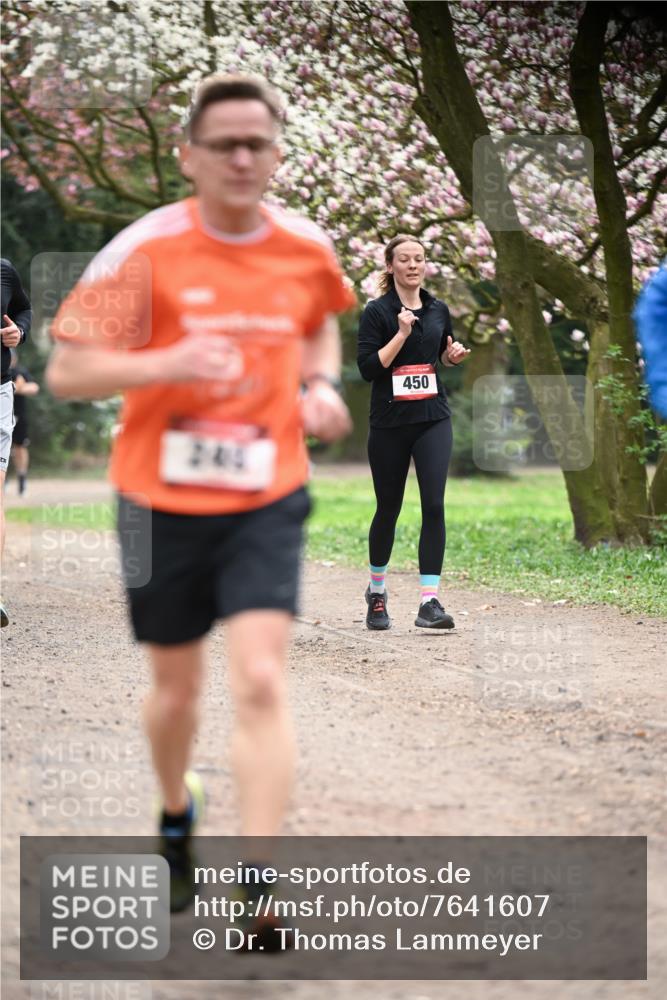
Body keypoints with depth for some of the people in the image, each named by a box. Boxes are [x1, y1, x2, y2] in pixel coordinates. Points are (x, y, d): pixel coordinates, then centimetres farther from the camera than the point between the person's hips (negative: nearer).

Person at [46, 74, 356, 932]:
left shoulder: (306, 248, -1)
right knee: (176, 685, 14)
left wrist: (320, 385, 3)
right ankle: (177, 815, 45)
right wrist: (166, 364, -27)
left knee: (259, 680, -15)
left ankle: (257, 883, -14)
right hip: (163, 501, -1)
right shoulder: (146, 250, -12)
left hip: (266, 500, 1)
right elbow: (64, 372, -12)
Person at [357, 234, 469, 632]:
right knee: (389, 508, 9)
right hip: (389, 423, -2)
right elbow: (368, 368, -12)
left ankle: (430, 602, -14)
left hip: (433, 419, 2)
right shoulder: (377, 312, -5)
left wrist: (453, 356, 1)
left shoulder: (438, 310, 8)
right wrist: (402, 334, -19)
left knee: (434, 505, -12)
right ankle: (377, 590, 33)